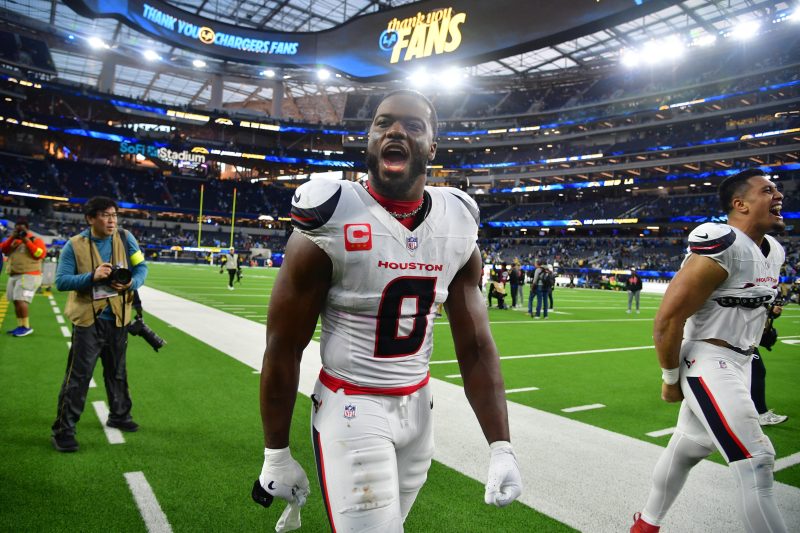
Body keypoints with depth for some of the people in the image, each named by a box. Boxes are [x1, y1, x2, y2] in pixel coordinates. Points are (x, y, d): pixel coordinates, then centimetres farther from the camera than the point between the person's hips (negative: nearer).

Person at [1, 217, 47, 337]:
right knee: (16, 301, 7)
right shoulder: (13, 240, 19)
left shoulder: (35, 239, -2)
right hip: (13, 276, 8)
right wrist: (12, 237, -3)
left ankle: (26, 326, -11)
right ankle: (20, 326, 14)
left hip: (29, 276, -7)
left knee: (20, 300, -16)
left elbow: (40, 254, -17)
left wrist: (27, 241, -16)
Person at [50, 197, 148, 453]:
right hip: (88, 320, -3)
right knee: (78, 376, -2)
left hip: (118, 318, 4)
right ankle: (63, 429, 11)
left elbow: (141, 267, 2)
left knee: (117, 371, 18)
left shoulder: (125, 238, -2)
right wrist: (92, 277, -25)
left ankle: (119, 415, 36)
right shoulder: (74, 245, -9)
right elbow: (61, 281, -10)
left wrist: (132, 283, -18)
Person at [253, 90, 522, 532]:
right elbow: (283, 350, -9)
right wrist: (276, 456, -3)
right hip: (351, 409, -5)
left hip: (418, 405, 5)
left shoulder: (457, 230, -1)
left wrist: (501, 447, -3)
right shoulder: (332, 225, -16)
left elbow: (475, 347, 2)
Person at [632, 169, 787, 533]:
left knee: (688, 447, 20)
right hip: (709, 365, -9)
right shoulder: (722, 248, -21)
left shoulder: (773, 251, 9)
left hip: (739, 364, 10)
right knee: (756, 462, -9)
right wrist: (671, 379, -12)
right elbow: (667, 320, -22)